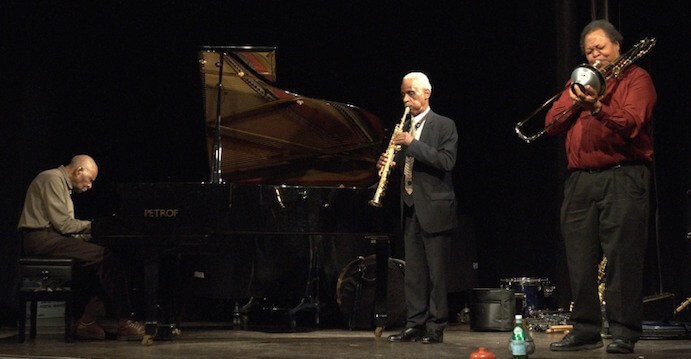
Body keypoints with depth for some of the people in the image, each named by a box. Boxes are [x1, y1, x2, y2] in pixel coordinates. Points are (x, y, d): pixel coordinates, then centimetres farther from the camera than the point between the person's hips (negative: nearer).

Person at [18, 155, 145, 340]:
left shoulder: (63, 184, 25)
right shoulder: (52, 179, -9)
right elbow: (63, 224, -17)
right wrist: (93, 226, -3)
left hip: (53, 238, 10)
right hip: (41, 239, -10)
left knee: (102, 260, -4)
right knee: (104, 257, -19)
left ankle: (87, 322, -11)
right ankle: (123, 321, -15)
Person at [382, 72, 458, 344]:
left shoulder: (444, 126, -3)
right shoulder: (404, 129, 16)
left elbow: (447, 161, -16)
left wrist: (412, 144, -22)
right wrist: (388, 163, -5)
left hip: (435, 209, -6)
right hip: (411, 209, 6)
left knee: (436, 272, -2)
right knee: (413, 271, 6)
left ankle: (436, 328, 2)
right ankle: (414, 325, 10)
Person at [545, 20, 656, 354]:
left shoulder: (636, 78, 4)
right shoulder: (582, 81, 22)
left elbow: (632, 123, -12)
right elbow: (553, 123, 12)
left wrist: (598, 108, -27)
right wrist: (576, 100, -5)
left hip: (622, 179, -6)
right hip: (580, 182, 6)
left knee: (622, 259, -8)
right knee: (580, 261, 5)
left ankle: (624, 332, -5)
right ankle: (585, 330, 11)